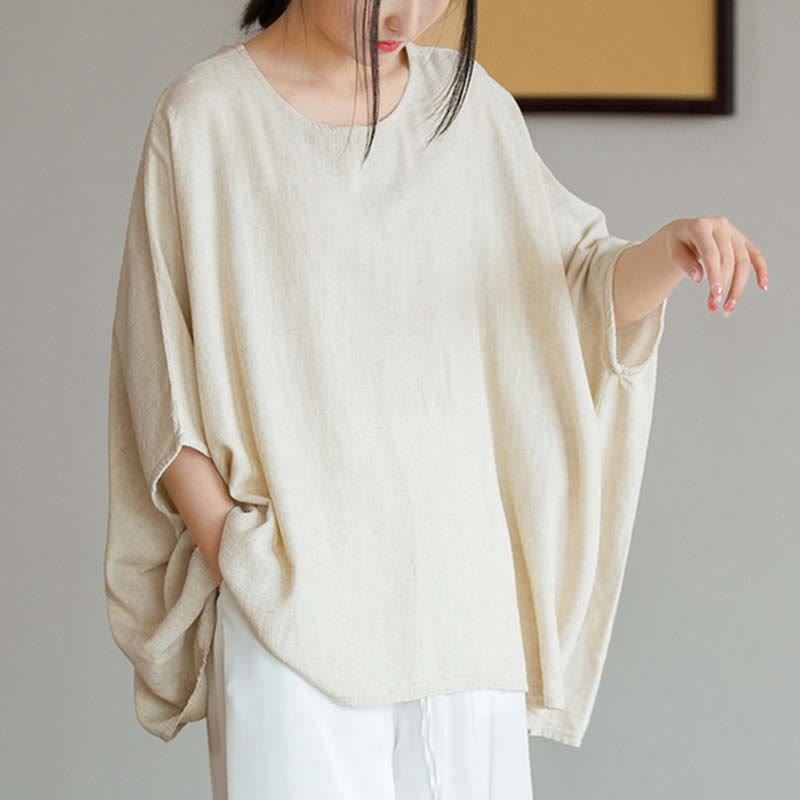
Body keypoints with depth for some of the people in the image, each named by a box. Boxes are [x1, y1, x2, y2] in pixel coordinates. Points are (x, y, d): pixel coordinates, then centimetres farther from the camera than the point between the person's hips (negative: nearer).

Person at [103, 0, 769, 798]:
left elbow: (586, 290, 9)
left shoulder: (469, 105, 7)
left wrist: (673, 245, -13)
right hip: (291, 603, -4)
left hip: (458, 584, 4)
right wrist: (240, 572, -11)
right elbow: (159, 384, -2)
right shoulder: (204, 117, -4)